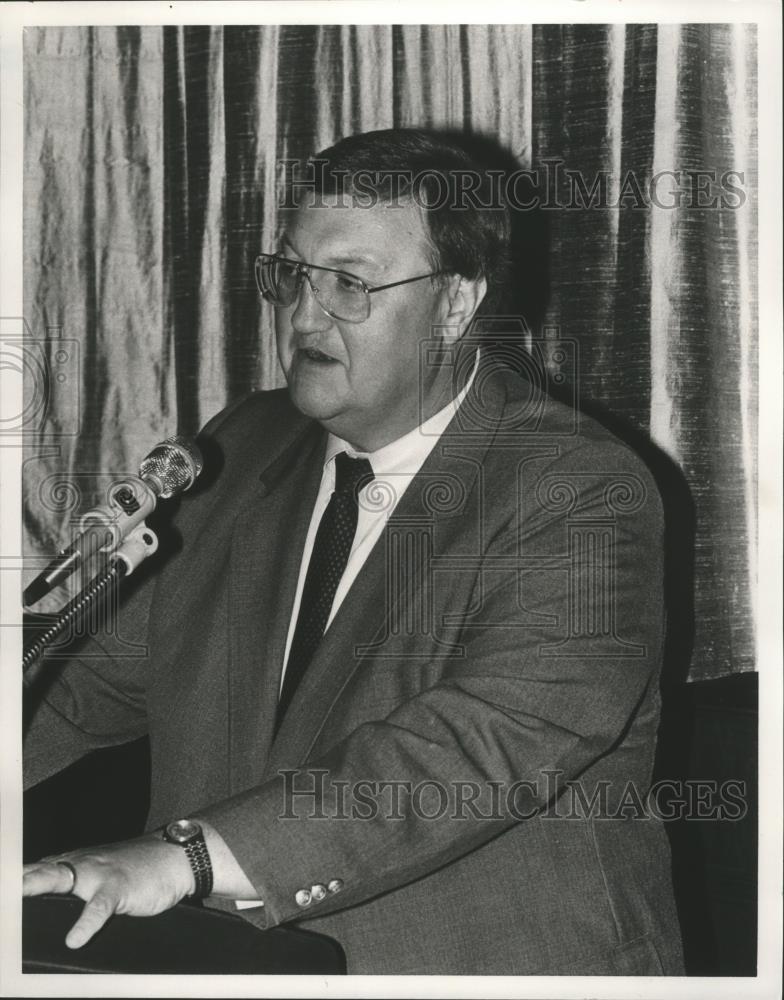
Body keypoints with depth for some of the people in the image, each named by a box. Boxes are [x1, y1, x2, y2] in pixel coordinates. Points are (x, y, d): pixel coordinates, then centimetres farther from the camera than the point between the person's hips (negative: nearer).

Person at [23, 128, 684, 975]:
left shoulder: (582, 495, -11)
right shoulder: (242, 449, 10)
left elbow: (489, 745, -24)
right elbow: (105, 678, 15)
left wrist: (189, 855, -30)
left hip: (492, 966, -4)